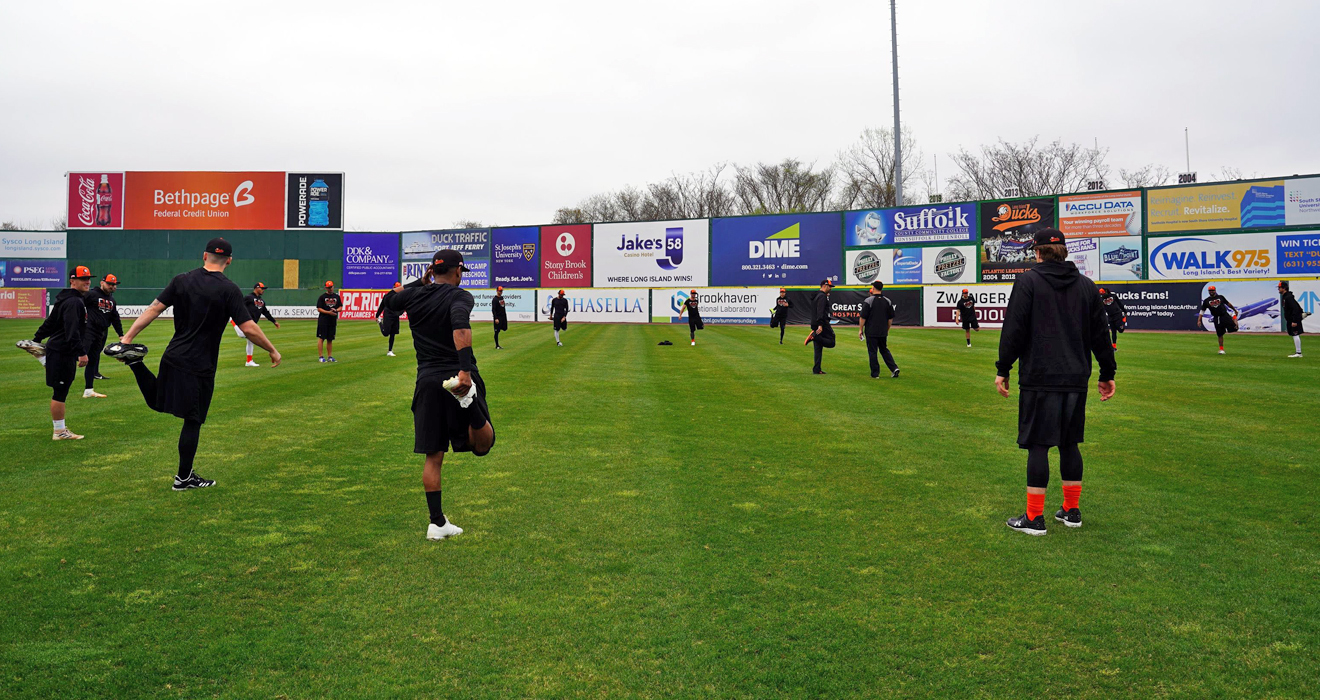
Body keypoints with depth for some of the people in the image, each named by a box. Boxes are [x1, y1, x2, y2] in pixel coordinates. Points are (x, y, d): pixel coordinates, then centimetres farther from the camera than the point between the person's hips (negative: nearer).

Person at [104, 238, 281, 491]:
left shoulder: (181, 280, 2)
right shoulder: (229, 290, -12)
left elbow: (153, 309, 0)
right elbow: (249, 328, -14)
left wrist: (127, 337, 4)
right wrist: (272, 351, -2)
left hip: (172, 358, 5)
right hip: (200, 366, -5)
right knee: (193, 421, 5)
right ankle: (184, 477, 14)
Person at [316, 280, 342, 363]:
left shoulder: (337, 297, 12)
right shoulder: (322, 297, -1)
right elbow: (319, 309, -5)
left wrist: (336, 310, -9)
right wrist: (328, 312, -18)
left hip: (333, 321, 4)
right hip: (323, 321, -4)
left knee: (330, 339, 9)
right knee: (321, 338, -5)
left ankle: (329, 356, 14)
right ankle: (320, 356, -3)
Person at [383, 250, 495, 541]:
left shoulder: (413, 295, 8)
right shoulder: (459, 296, -6)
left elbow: (391, 302, 32)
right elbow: (460, 325, -27)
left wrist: (422, 282, 30)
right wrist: (465, 370, -35)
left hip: (428, 382, 4)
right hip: (460, 379, -4)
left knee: (432, 456, 9)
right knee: (482, 446, 1)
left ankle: (437, 523, 11)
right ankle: (470, 402, -29)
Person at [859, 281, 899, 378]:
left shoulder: (868, 301, -10)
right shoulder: (888, 301, 5)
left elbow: (863, 317, -10)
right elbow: (891, 318, 10)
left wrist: (860, 329, -2)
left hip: (871, 332, -5)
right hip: (883, 332, 5)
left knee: (872, 352, 2)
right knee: (884, 350, 17)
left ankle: (875, 373, 4)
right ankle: (894, 368, 4)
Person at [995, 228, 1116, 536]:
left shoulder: (1028, 281, -5)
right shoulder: (1086, 285, 11)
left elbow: (1014, 330, -9)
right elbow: (1100, 334, 14)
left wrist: (1003, 369, -2)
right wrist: (1108, 374, 22)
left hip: (1039, 379, -5)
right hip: (1075, 380, 6)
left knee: (1037, 446, -3)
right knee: (1069, 444, 14)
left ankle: (1034, 517, 1)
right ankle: (1071, 511, 21)